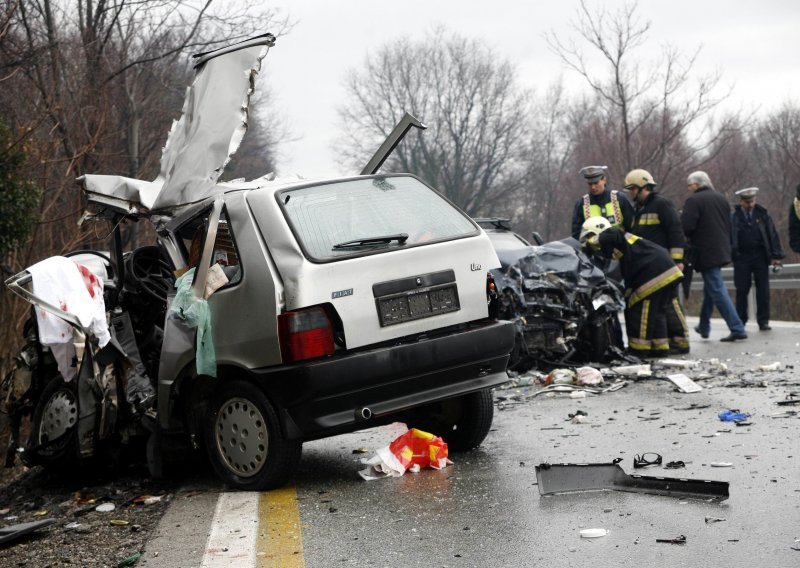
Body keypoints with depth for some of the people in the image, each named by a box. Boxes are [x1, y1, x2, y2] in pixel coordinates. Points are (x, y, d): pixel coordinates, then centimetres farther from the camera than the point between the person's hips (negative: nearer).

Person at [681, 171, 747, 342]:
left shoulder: (694, 201, -12)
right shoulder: (721, 198, 12)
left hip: (705, 253, -8)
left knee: (717, 291, -8)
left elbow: (686, 227, -20)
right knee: (710, 290, 19)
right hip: (722, 250, 8)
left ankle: (737, 329, -14)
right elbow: (729, 225, 17)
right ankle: (704, 327, 28)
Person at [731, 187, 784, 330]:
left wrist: (776, 255, -1)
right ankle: (740, 322, 10)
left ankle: (763, 321, 6)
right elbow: (729, 238, 3)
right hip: (742, 258, -1)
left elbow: (772, 235, 5)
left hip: (760, 257, 1)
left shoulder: (762, 215, 5)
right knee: (742, 291, 2)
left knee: (763, 290, 0)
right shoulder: (734, 217, 1)